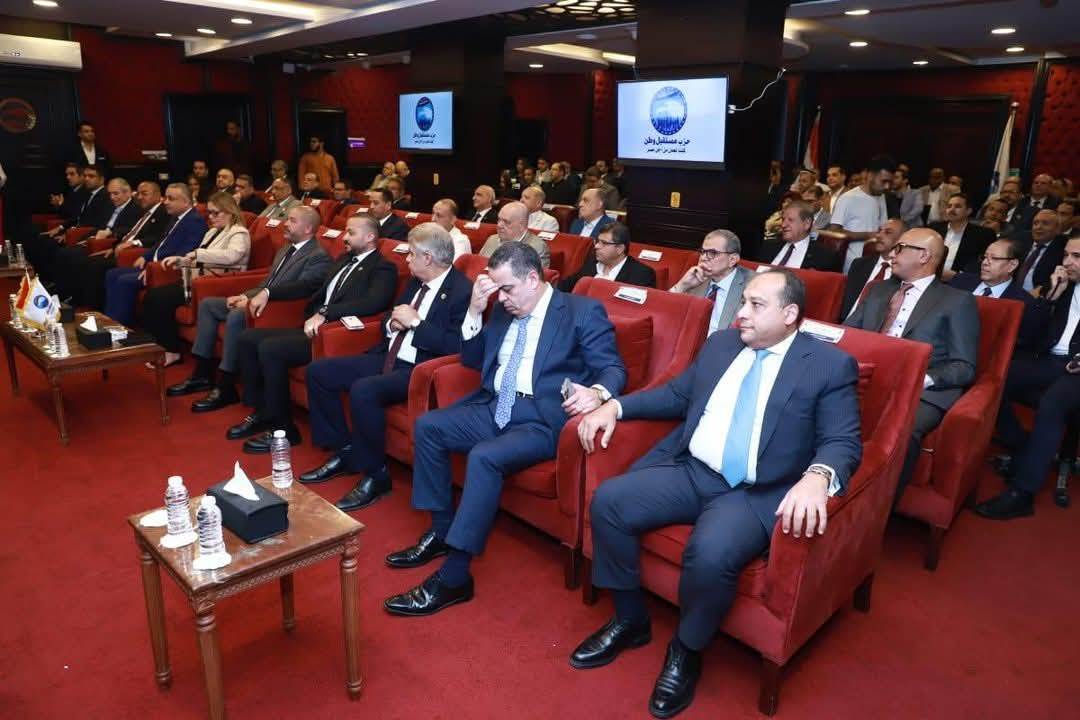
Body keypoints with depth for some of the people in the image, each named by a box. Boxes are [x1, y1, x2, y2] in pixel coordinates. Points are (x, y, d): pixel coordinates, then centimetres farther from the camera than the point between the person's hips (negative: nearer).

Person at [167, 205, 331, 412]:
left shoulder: (319, 257, -12)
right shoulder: (285, 250, 19)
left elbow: (303, 286, -29)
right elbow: (266, 284, 21)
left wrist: (267, 293, -38)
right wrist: (246, 296, 3)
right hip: (262, 301, 10)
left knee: (236, 315, -32)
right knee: (207, 304, 9)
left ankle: (226, 388, -21)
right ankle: (203, 374, 8)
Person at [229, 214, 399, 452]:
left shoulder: (383, 269, -7)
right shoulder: (344, 260, 21)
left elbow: (373, 303, -25)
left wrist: (325, 313, -29)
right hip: (313, 328, 9)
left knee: (270, 348, -25)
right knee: (247, 338, 0)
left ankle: (283, 427, -11)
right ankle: (261, 412, 10)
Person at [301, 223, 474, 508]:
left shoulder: (463, 291, -14)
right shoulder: (416, 281, 12)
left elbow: (456, 346, -24)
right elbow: (389, 320, 24)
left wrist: (415, 322, -18)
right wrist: (393, 322, -1)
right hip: (389, 357, 10)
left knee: (362, 390, -33)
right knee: (318, 371, 3)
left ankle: (375, 474, -13)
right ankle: (343, 451, 13)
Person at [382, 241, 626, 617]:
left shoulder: (583, 311, -5)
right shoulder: (503, 309, 14)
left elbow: (613, 369, -11)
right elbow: (472, 360, 18)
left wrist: (597, 393, -35)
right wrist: (475, 311, 1)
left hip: (542, 419, -8)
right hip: (494, 408, 8)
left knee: (483, 457, -31)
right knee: (427, 426, -4)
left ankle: (453, 579, -22)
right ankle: (441, 532, 6)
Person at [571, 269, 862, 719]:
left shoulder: (832, 365, -2)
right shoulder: (721, 344, 14)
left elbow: (844, 442, -10)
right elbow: (677, 395, 20)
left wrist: (818, 477, -33)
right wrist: (616, 405, 6)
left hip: (756, 493, -5)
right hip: (689, 471, 6)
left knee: (711, 553, -33)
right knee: (608, 501, -14)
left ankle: (686, 651, 0)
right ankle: (630, 620, 9)